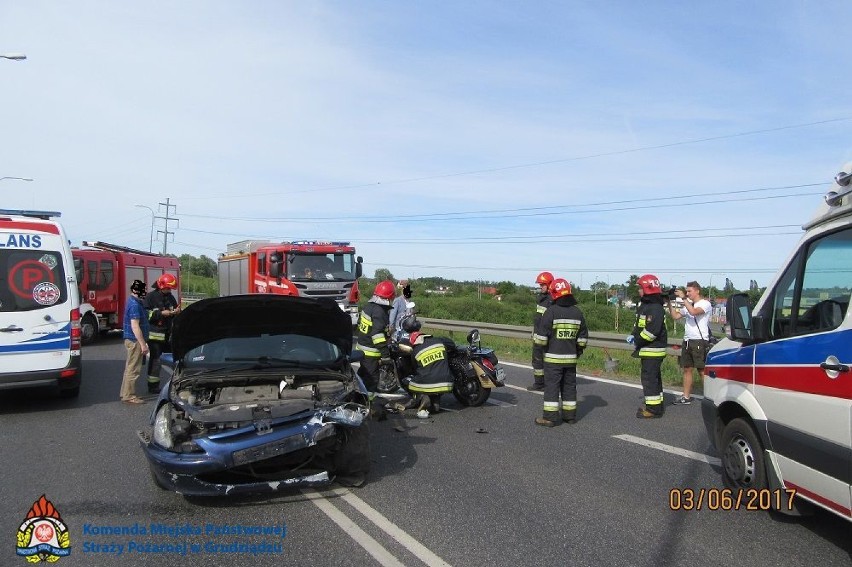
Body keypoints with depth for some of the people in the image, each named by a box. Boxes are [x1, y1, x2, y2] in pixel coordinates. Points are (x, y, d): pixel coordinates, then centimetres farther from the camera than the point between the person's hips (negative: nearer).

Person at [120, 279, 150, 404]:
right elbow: (135, 326, -24)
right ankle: (129, 396, 0)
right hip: (135, 340, -11)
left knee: (130, 367, 17)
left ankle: (125, 393, 26)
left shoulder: (133, 302, 13)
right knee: (133, 369, -5)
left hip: (132, 340, 11)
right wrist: (143, 344, -23)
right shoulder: (135, 305, -20)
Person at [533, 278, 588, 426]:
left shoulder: (551, 311, -12)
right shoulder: (577, 312, 6)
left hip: (553, 357, -5)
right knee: (569, 386, 14)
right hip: (571, 358, 5)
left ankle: (550, 417, -2)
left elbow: (541, 336, -12)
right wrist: (579, 350, 24)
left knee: (551, 386, -2)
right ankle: (570, 415, 21)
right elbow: (583, 336, 13)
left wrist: (540, 348, 4)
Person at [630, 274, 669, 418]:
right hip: (649, 349, 11)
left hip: (653, 350, -11)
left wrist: (638, 341, -17)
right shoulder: (644, 305, 14)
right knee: (654, 377, 18)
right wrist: (633, 335, 6)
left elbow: (652, 330, -28)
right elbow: (640, 324, 23)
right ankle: (657, 405, 28)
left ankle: (653, 408, -3)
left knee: (649, 378, -8)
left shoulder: (655, 308, -20)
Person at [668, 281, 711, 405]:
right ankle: (686, 397, 15)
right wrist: (669, 303, 7)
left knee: (703, 370, -6)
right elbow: (675, 316, 17)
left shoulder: (705, 303, -6)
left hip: (700, 341, -7)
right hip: (687, 341, 8)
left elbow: (693, 312, -24)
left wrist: (683, 298, -19)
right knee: (687, 369, 9)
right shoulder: (688, 305, 16)